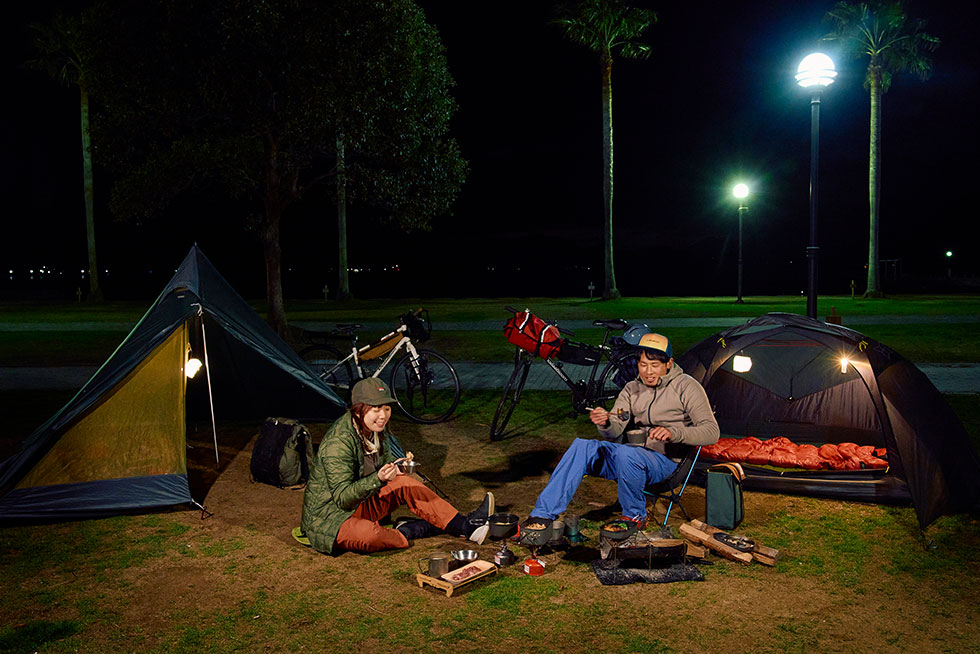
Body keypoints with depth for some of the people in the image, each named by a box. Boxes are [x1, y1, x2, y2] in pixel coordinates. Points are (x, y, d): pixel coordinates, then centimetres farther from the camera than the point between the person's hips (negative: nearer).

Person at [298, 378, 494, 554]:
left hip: (360, 504, 8)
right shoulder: (338, 443, -29)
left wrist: (396, 466, -7)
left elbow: (386, 457, 16)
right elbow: (342, 498, -31)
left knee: (404, 482, -10)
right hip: (328, 516, -8)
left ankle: (465, 526, -8)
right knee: (370, 535, -39)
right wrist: (378, 480, -46)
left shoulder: (375, 429, -3)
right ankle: (405, 532, -9)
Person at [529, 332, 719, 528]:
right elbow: (615, 432, 2)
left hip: (665, 461, -5)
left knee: (625, 454, -37)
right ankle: (543, 515, -21)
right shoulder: (632, 389, 10)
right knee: (582, 446, -21)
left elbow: (711, 432, -11)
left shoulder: (686, 386, -3)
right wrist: (605, 424, -24)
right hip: (632, 455, 5)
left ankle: (635, 517, -10)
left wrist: (673, 433, -28)